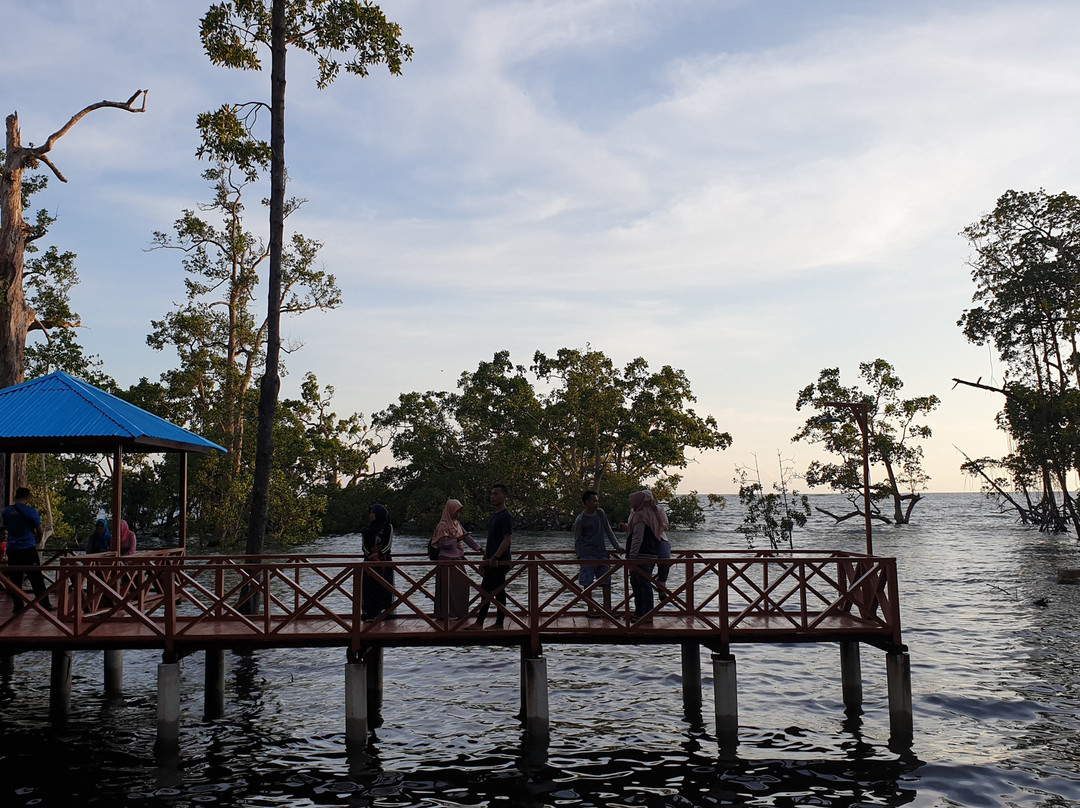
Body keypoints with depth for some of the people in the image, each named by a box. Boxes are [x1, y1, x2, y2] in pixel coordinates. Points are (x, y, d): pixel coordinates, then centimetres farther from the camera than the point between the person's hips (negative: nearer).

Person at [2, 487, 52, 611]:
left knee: (15, 579, 10)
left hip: (12, 549, 4)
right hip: (28, 549, -4)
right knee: (36, 579, 1)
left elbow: (6, 528, 17)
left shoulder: (6, 511, 4)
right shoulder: (31, 511, -9)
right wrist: (37, 540, 20)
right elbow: (39, 531, -1)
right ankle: (44, 605, 4)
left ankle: (18, 606, 11)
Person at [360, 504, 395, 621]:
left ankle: (383, 612, -4)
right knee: (369, 587, -4)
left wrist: (379, 554, -15)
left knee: (383, 586, -6)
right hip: (370, 562, 3)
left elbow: (389, 544, -3)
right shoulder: (367, 529, 13)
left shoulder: (388, 527, 3)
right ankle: (370, 613, -3)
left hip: (384, 562, -3)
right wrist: (371, 556, -8)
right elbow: (364, 546, 8)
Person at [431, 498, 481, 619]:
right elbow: (442, 543, -18)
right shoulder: (443, 525, -13)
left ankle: (459, 612, 19)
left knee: (462, 585, 10)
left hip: (457, 559, 8)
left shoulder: (456, 523, 12)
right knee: (448, 587, -3)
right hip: (447, 560, -8)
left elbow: (467, 536, 15)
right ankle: (447, 613, 5)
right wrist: (457, 540, -28)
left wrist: (479, 548, 13)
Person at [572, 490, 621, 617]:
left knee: (606, 580, 3)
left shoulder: (600, 513, 7)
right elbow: (577, 540, -1)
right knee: (588, 583, -2)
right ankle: (590, 610, 6)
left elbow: (608, 531, 14)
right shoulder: (580, 520, -9)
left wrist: (617, 546, 10)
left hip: (602, 553, 6)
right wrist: (579, 556, 0)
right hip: (588, 556, -6)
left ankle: (607, 608, 7)